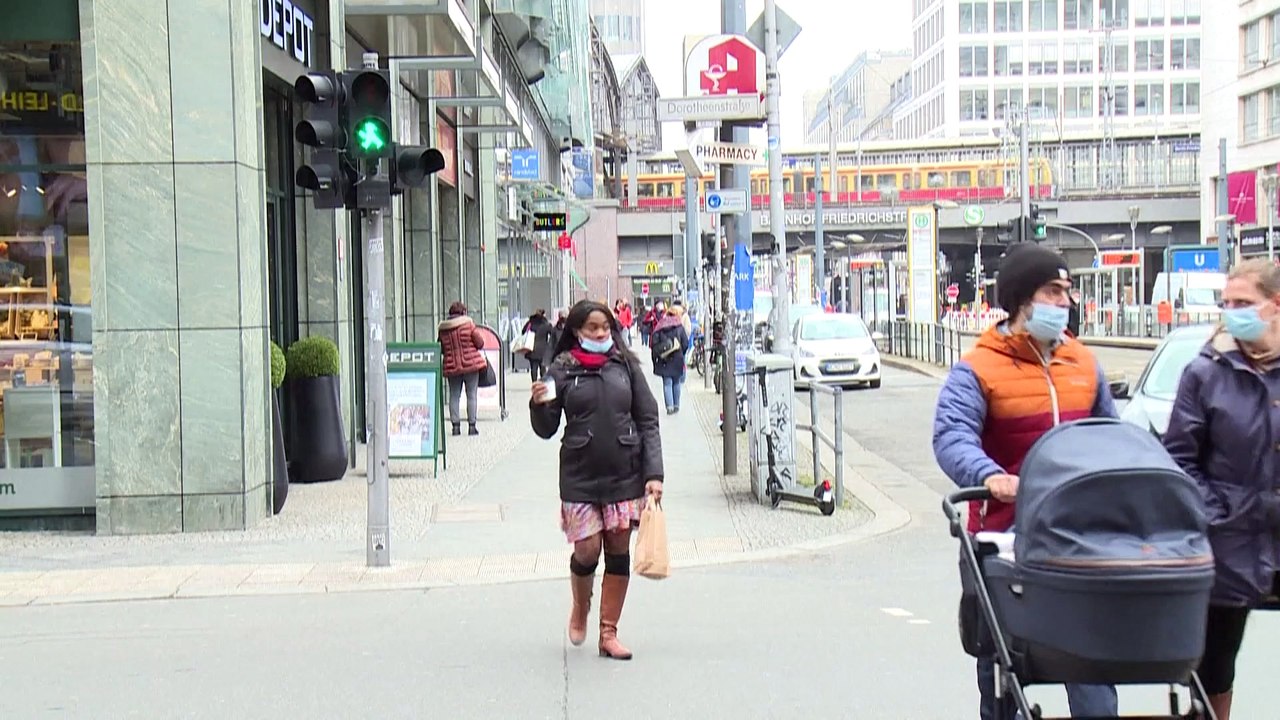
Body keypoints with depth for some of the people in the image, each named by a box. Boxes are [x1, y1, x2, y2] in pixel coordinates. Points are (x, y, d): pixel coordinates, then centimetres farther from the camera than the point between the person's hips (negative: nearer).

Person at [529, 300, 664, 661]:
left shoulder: (626, 366, 4)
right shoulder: (562, 370, 0)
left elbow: (648, 421, 5)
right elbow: (546, 430, 3)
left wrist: (654, 473, -3)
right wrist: (539, 405, -19)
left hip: (625, 475, 2)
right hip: (580, 476, -1)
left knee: (619, 553, 5)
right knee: (586, 551, -3)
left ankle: (608, 633, 16)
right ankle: (580, 610, 29)